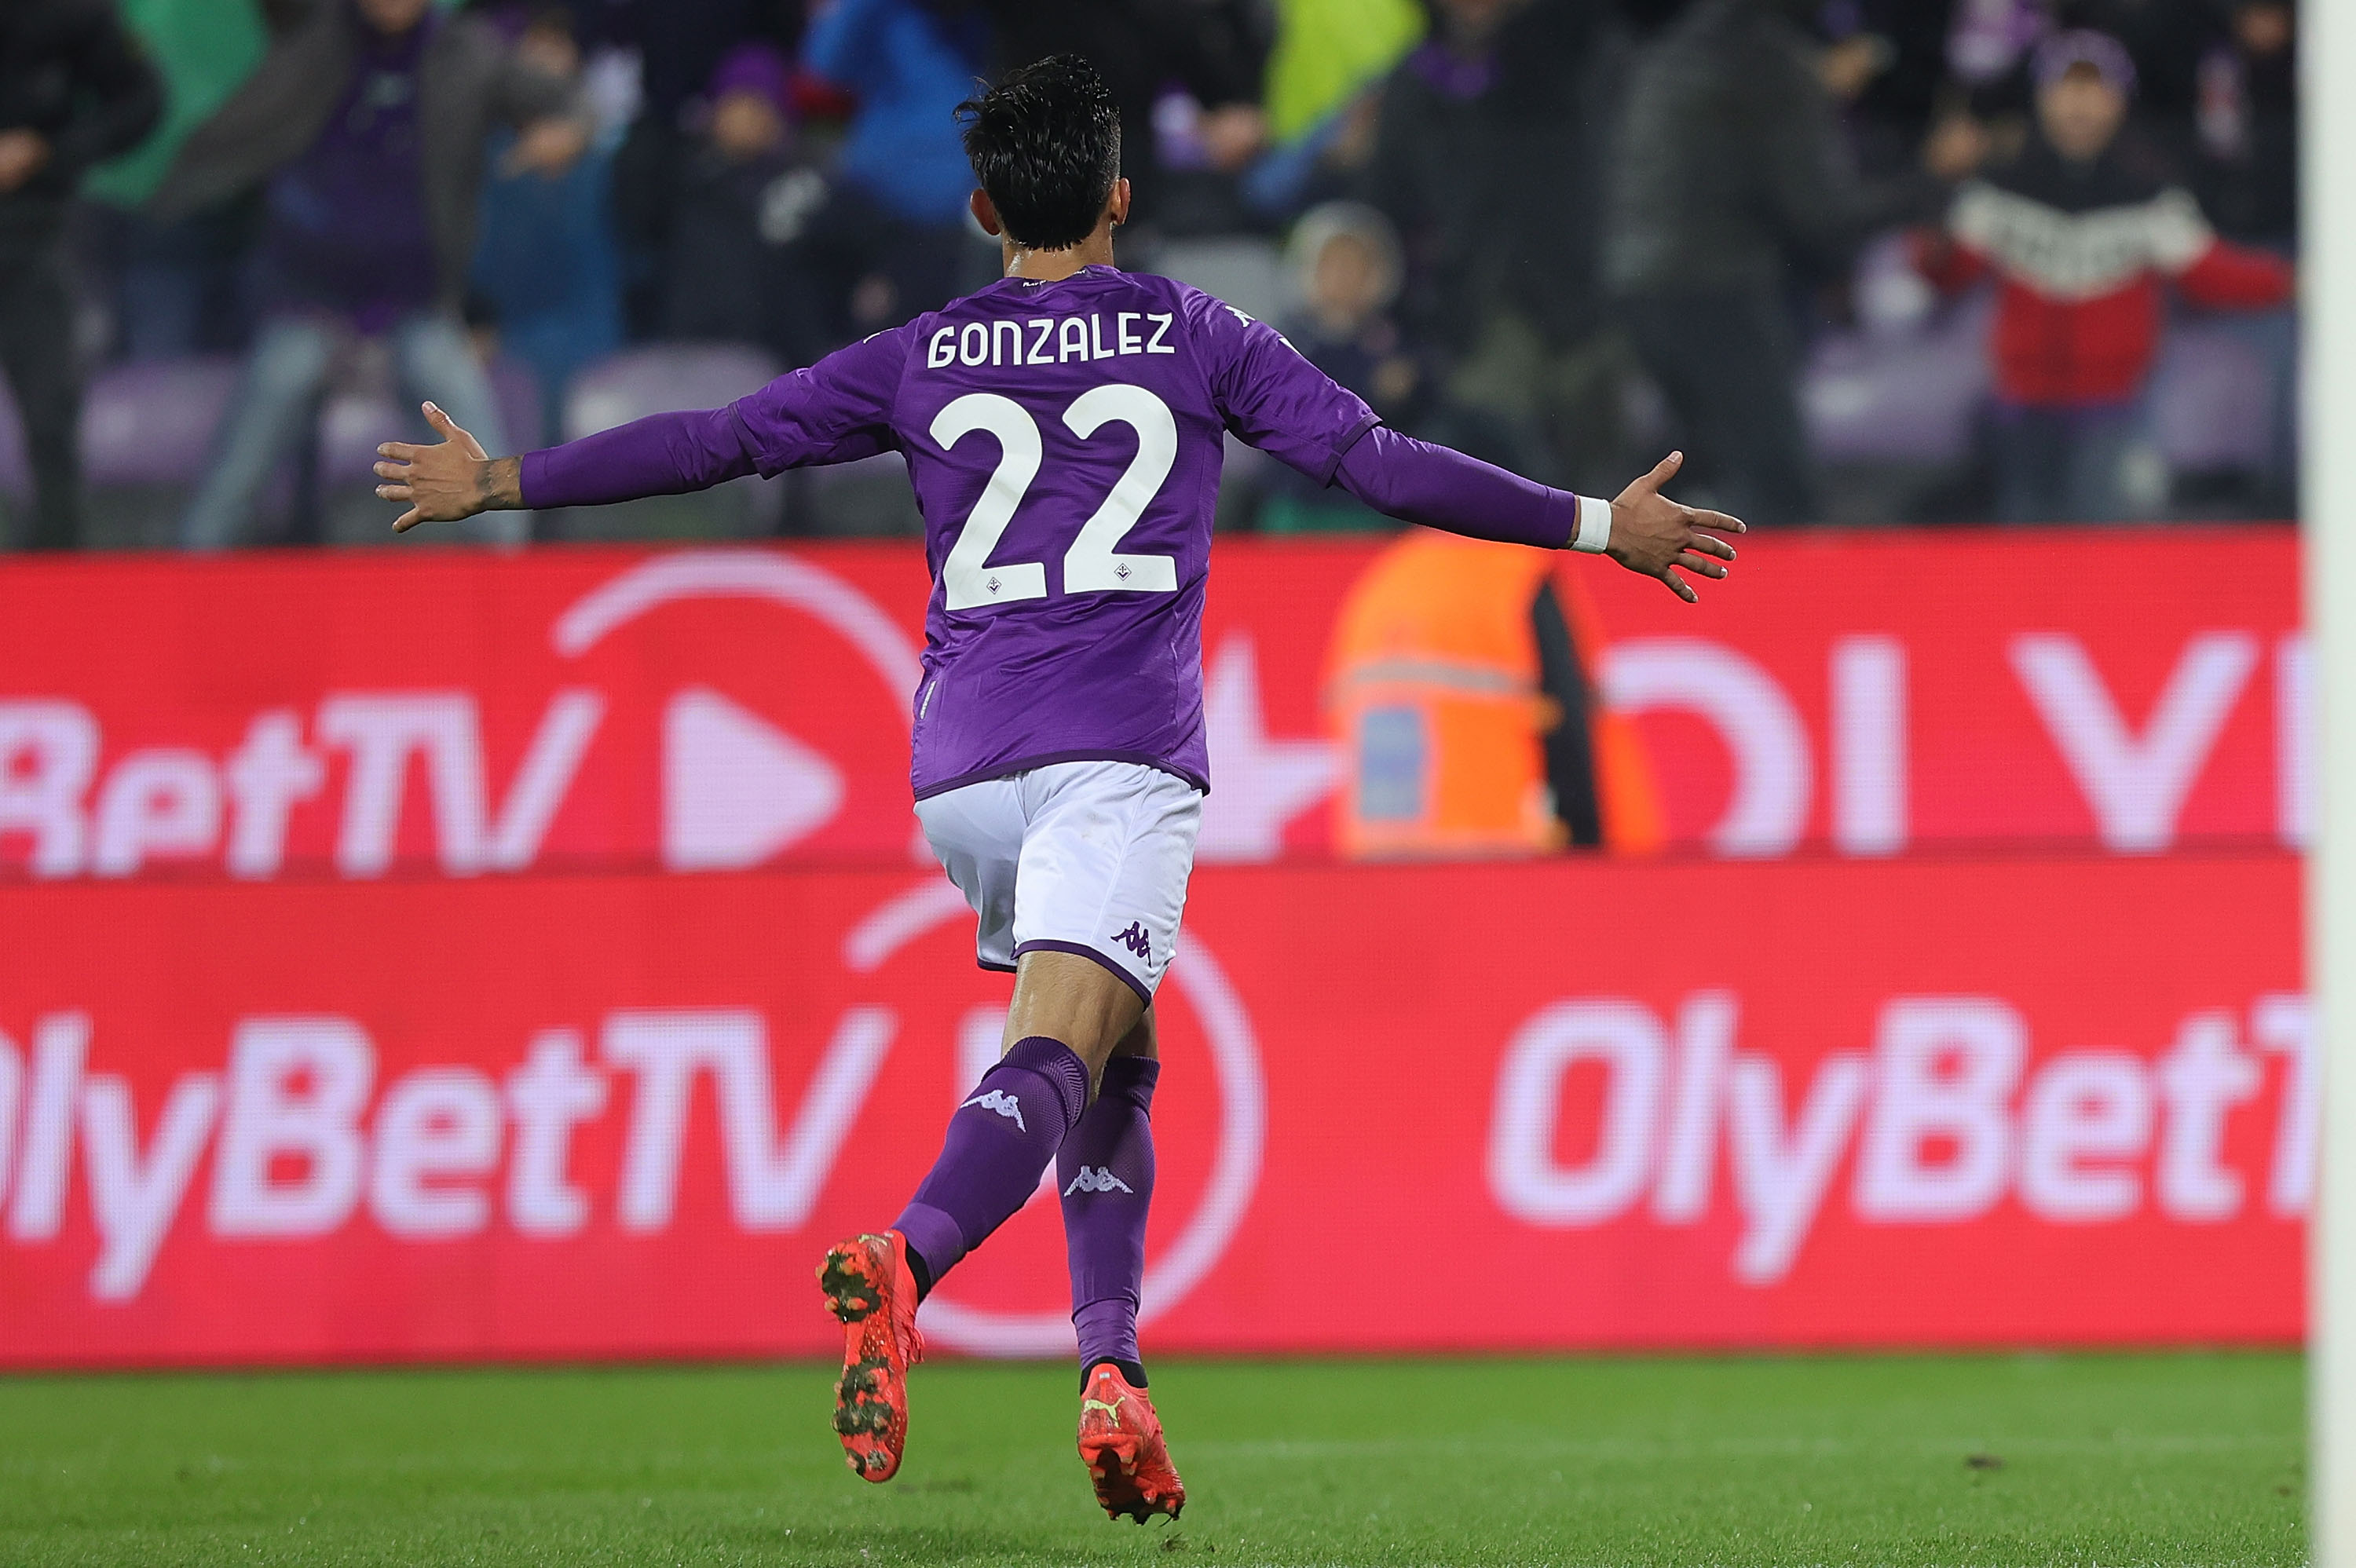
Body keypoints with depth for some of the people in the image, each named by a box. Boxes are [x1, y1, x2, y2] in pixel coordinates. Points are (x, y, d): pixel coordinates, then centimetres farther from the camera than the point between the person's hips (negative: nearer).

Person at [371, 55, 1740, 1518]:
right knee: (1059, 1057, -18)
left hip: (962, 763, 4)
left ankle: (1113, 1368, 1)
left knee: (1116, 1064, 18)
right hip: (1124, 752, -4)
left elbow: (713, 441, 13)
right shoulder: (1199, 339, 9)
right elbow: (1380, 462, 5)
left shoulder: (922, 358, 13)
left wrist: (499, 483, 24)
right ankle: (905, 1263, -47)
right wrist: (1598, 526, 11)